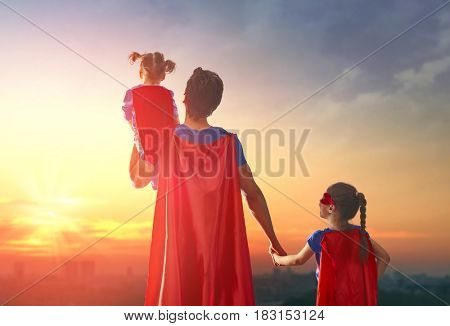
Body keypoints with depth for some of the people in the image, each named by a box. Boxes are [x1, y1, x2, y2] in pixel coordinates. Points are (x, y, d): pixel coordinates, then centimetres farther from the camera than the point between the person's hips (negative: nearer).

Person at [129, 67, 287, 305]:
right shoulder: (229, 142, -5)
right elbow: (254, 195, -1)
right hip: (222, 247, 1)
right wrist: (274, 241, 9)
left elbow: (138, 178, 10)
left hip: (176, 248, 0)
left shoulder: (164, 141, -7)